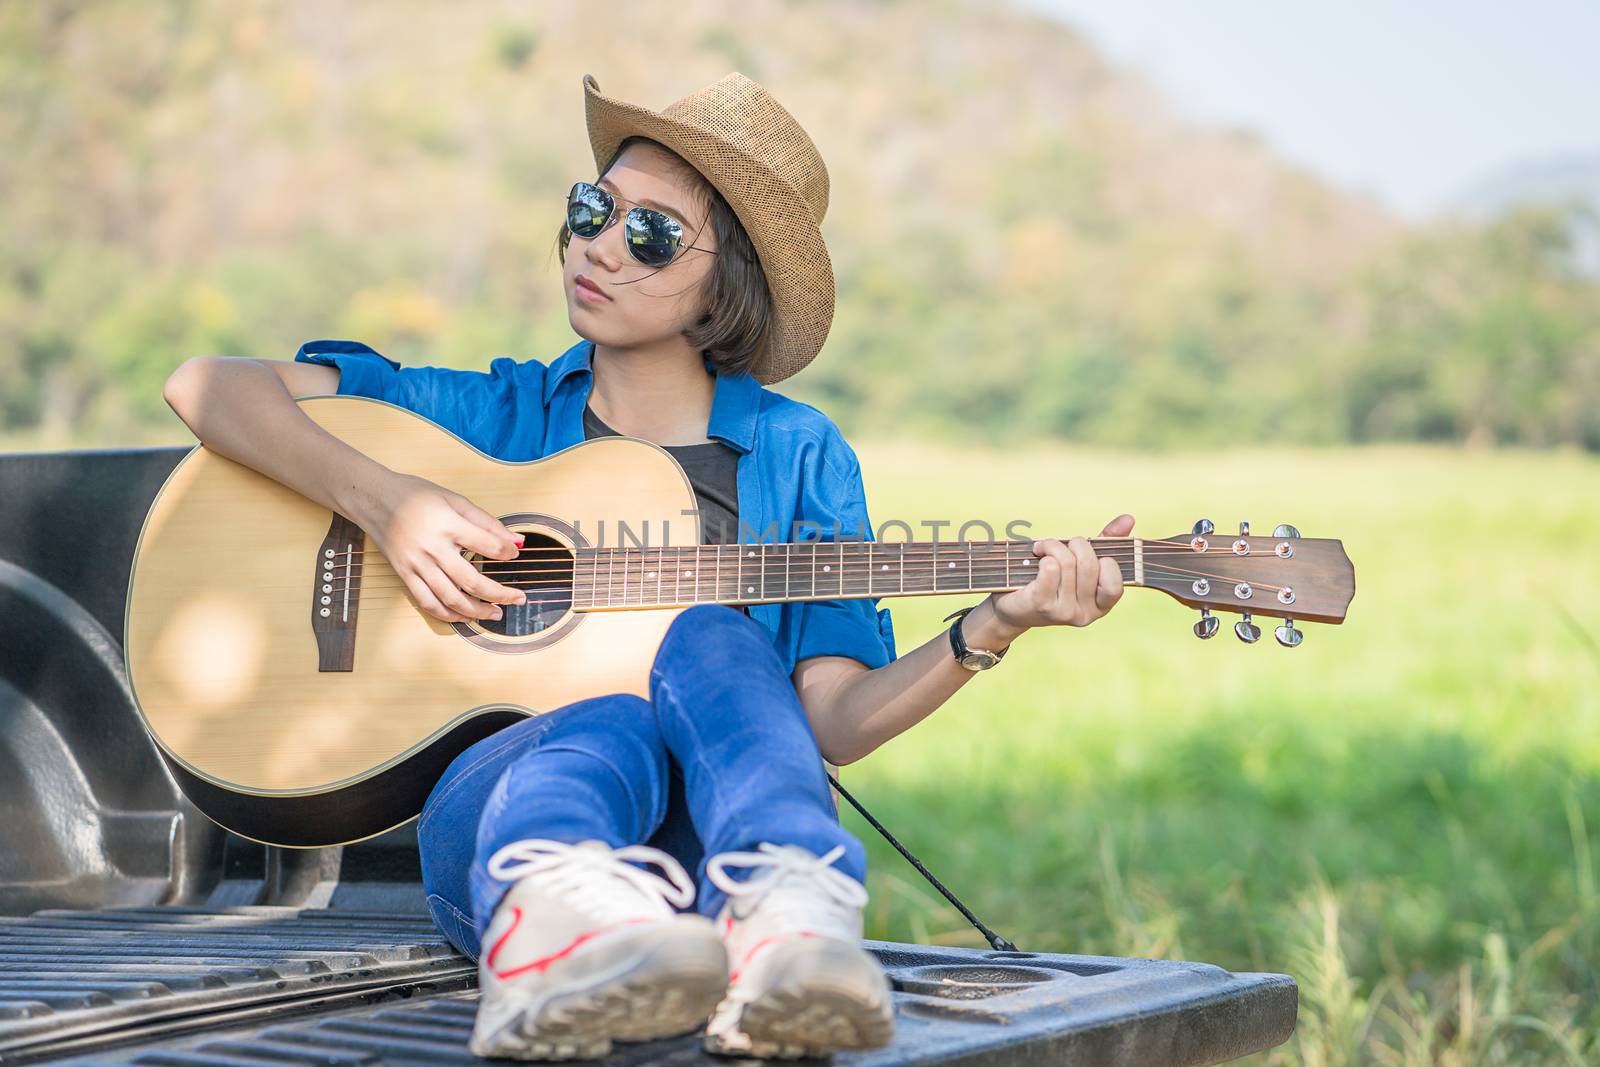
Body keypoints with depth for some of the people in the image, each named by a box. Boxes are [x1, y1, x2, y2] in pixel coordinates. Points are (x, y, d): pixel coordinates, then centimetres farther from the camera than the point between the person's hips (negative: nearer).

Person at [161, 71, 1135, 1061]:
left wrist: (989, 630, -12)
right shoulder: (494, 412, 15)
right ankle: (550, 920, -69)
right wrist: (382, 498, -8)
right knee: (608, 727, -35)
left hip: (696, 847, 0)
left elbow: (831, 720, 5)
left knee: (711, 638, -31)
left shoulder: (797, 455, 15)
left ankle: (788, 930, -60)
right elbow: (207, 385, 8)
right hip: (491, 800, 0)